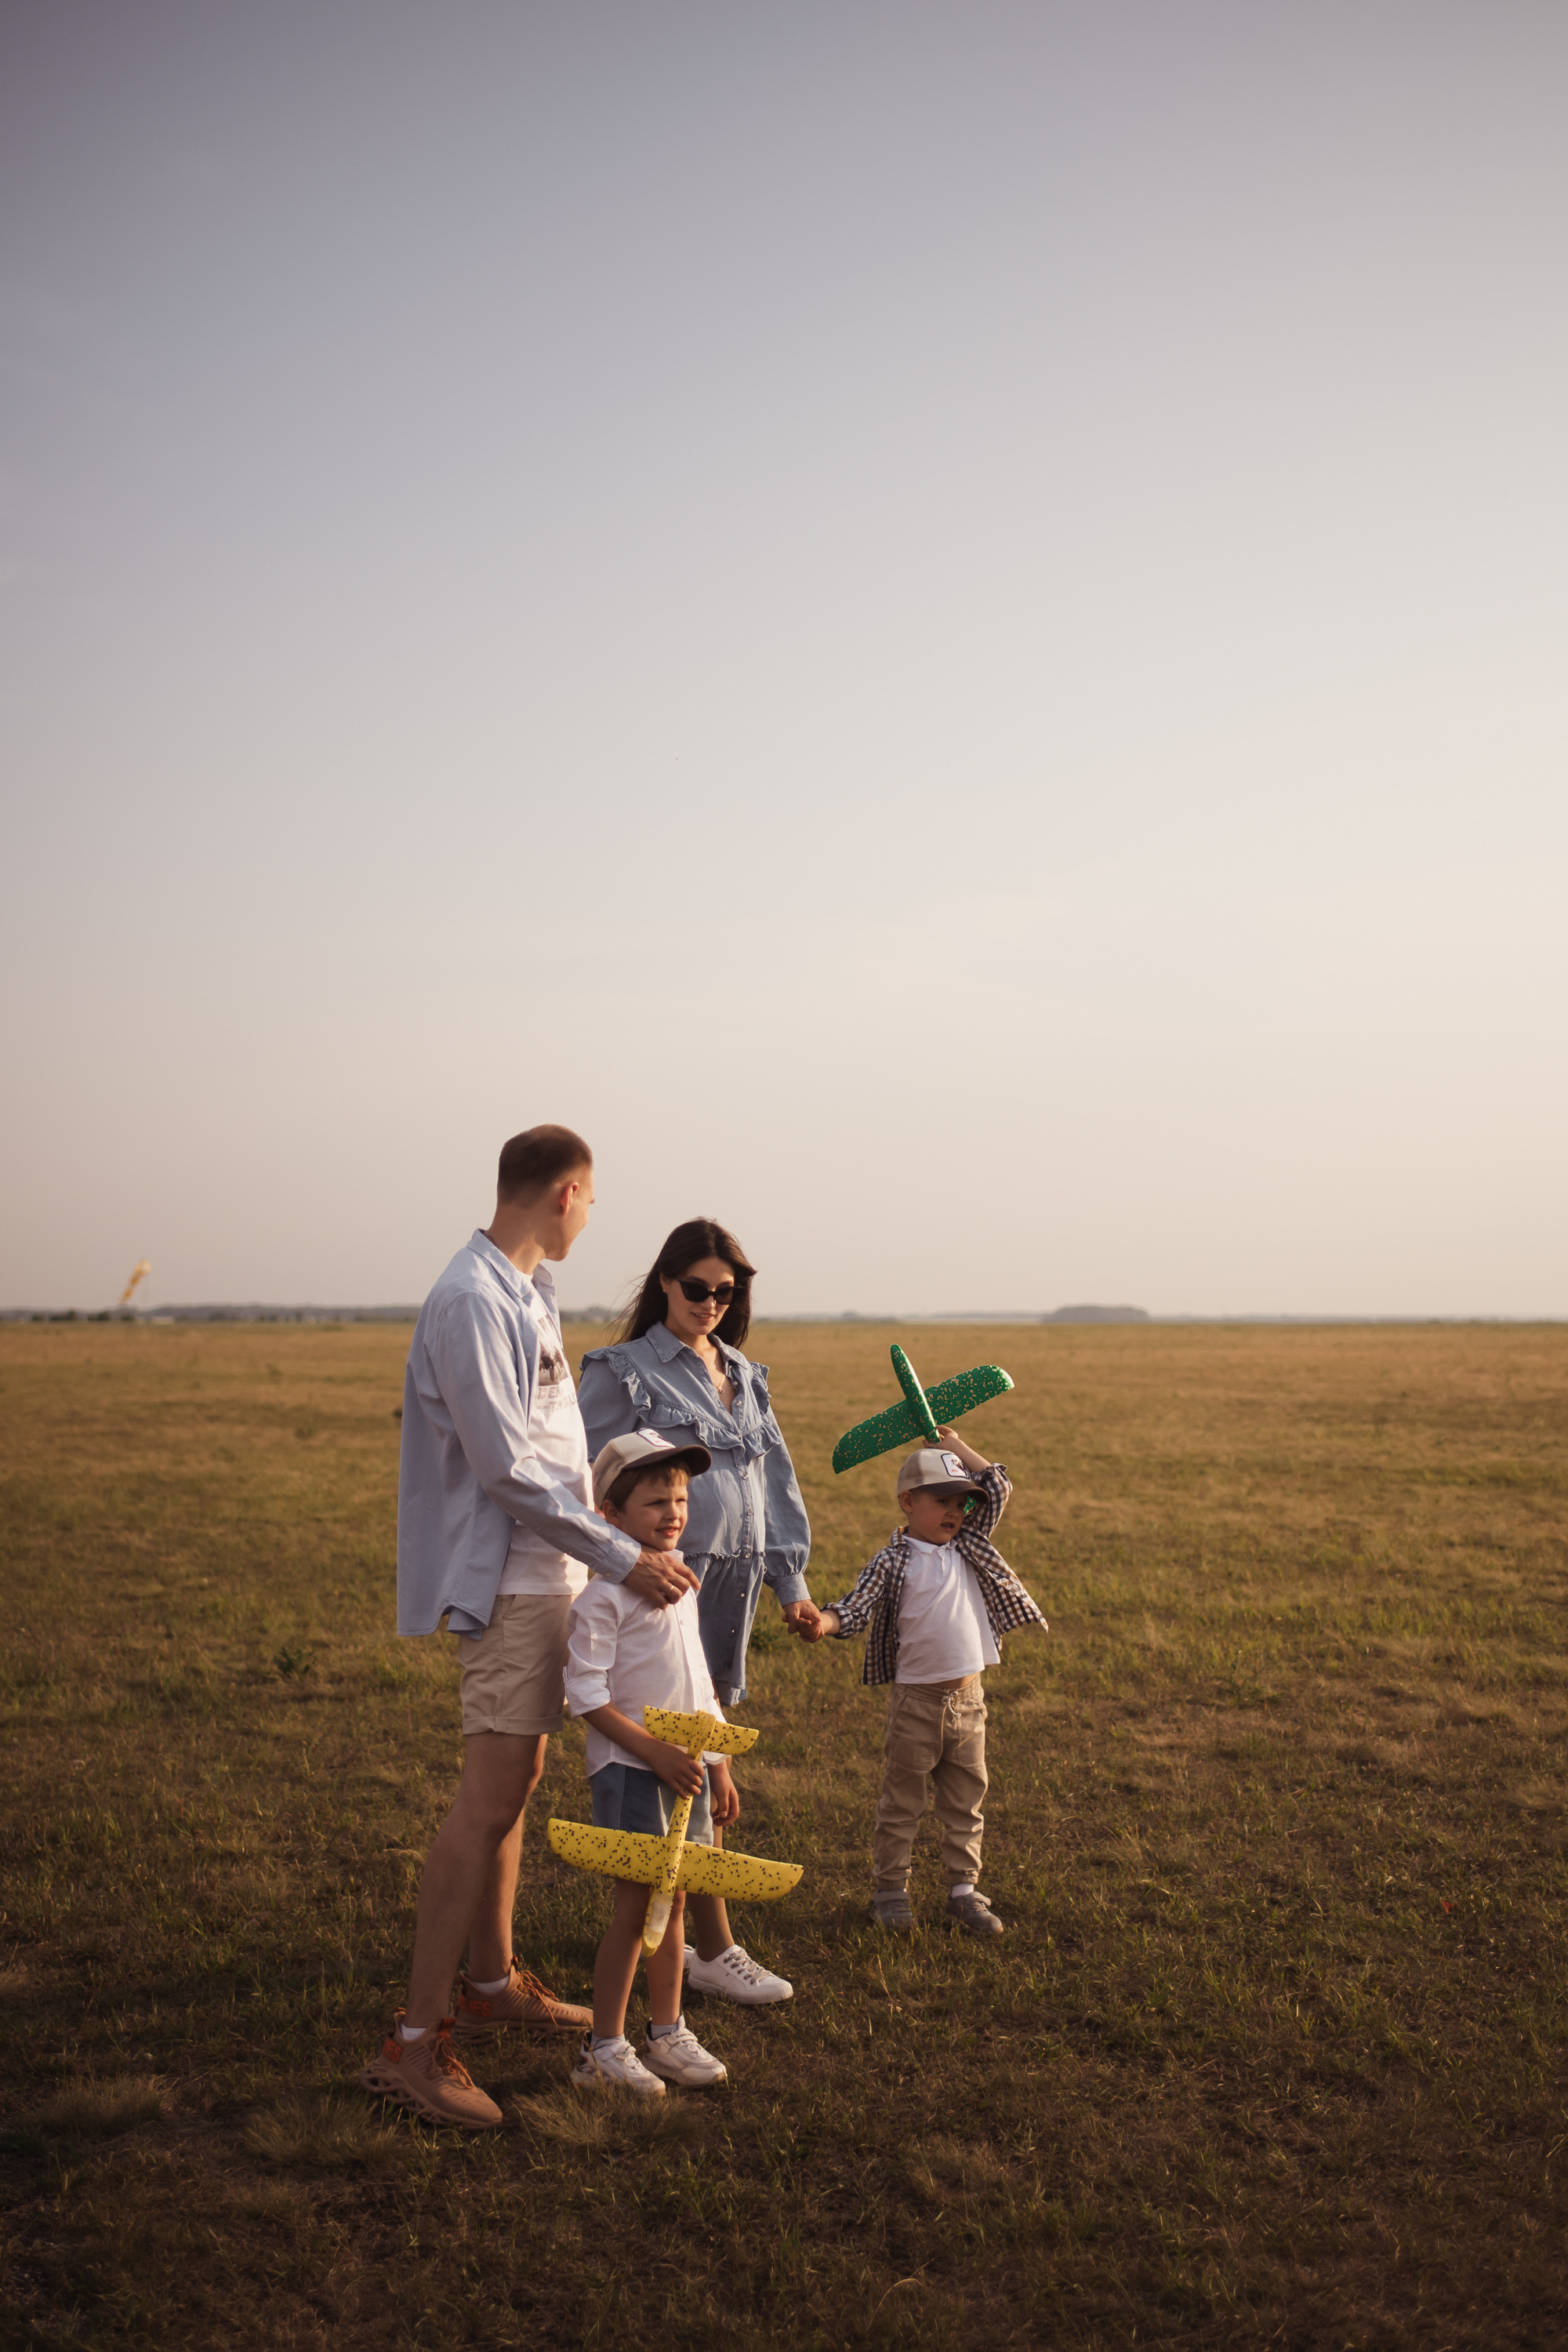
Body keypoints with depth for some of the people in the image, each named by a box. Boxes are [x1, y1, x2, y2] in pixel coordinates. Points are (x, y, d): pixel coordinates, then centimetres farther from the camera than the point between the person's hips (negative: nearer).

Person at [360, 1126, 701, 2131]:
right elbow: (506, 1467, -23)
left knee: (517, 1782, 17)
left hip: (549, 1574, 10)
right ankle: (416, 2039, -3)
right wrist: (622, 1556, -21)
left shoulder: (527, 1293, 12)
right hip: (511, 1581, -10)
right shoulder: (471, 1301, -19)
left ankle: (493, 1981, 30)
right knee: (490, 1800, -9)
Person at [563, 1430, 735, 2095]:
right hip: (629, 1768, -7)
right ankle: (603, 2049, 10)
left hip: (685, 1767, 7)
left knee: (673, 1903, 14)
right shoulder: (603, 1593, -14)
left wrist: (719, 1766, 17)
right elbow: (587, 1695, -17)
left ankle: (667, 2033, 26)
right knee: (635, 1907, -3)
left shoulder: (679, 1580, 11)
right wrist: (656, 1753, -21)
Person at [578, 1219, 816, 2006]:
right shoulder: (624, 1370, -3)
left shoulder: (745, 1376, 16)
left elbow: (774, 1481, 18)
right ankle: (714, 1950, 4)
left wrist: (791, 1581, 14)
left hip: (732, 1586, 7)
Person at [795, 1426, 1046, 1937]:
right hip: (916, 1699, -5)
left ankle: (963, 1891, 23)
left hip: (968, 1700, 5)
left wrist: (952, 1443, 5)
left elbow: (998, 1488, 6)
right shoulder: (893, 1562, -8)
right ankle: (890, 1890, 19)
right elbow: (856, 1608, -15)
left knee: (966, 1800, 12)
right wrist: (822, 1621, -36)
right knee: (901, 1803, 8)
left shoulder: (967, 1546, 7)